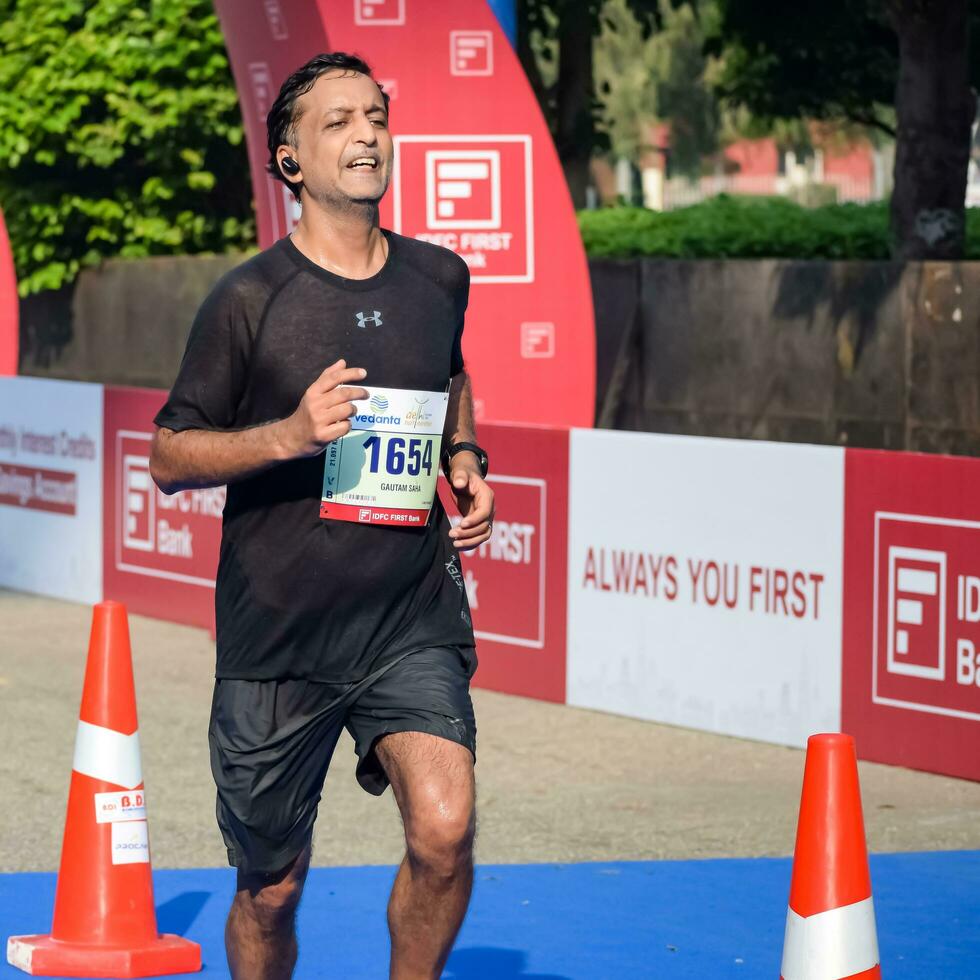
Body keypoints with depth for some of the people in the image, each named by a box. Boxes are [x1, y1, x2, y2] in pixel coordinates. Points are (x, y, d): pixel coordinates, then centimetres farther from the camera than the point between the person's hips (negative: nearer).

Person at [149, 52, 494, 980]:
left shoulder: (438, 278, 6)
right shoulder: (249, 298, -7)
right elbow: (168, 457, -3)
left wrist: (465, 462, 10)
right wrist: (290, 433, -18)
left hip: (414, 620, 2)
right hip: (277, 634, -2)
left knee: (444, 831, -22)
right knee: (272, 890, 8)